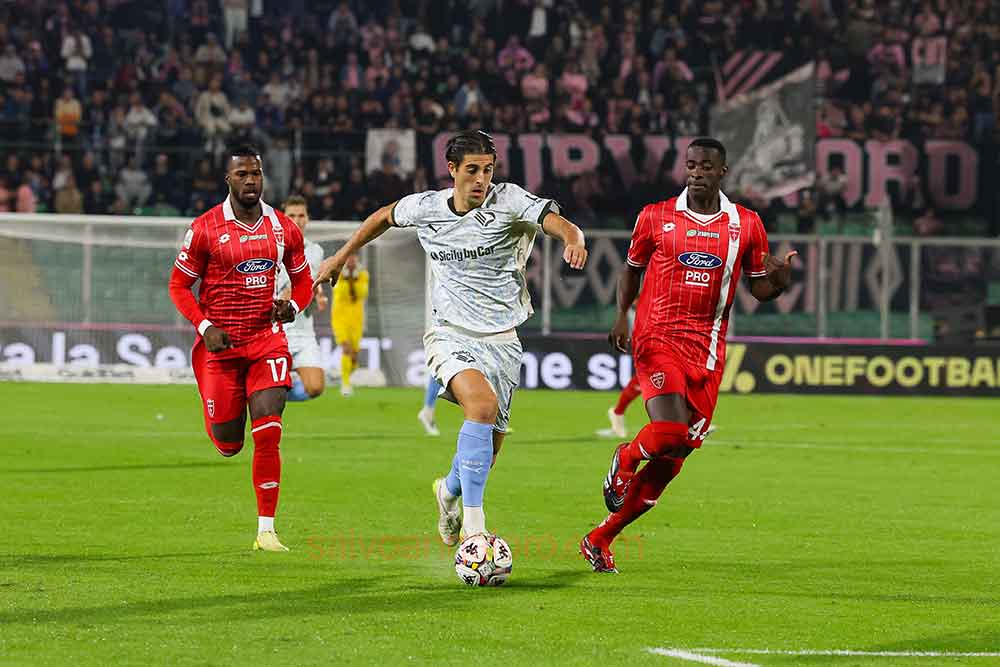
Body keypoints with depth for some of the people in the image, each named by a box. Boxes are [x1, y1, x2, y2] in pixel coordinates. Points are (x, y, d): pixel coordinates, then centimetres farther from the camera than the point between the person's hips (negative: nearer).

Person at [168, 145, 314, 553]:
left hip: (267, 339, 1)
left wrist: (293, 308, -5)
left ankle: (266, 531, -7)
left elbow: (303, 280, 17)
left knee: (268, 435, -12)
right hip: (219, 343, -1)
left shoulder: (284, 228, 4)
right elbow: (179, 285, 0)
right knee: (228, 444, 2)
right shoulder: (205, 228, -5)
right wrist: (205, 327, -13)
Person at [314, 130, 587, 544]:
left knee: (486, 454, 7)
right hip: (452, 335, -1)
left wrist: (573, 241, -44)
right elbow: (384, 216, 21)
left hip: (502, 340, 2)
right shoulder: (425, 207, 0)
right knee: (482, 405, -31)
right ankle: (473, 526, -32)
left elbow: (561, 225, -21)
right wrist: (342, 256, 27)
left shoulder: (509, 201, -7)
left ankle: (450, 491, 43)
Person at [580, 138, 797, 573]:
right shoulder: (655, 217, 3)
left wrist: (779, 279, -10)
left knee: (671, 461, 3)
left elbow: (760, 288, 13)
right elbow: (633, 267, 17)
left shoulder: (746, 225, 6)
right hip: (657, 339, -3)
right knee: (669, 433, -26)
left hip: (707, 353, 3)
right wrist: (622, 313, 1)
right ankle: (626, 459, 11)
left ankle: (600, 540, 16)